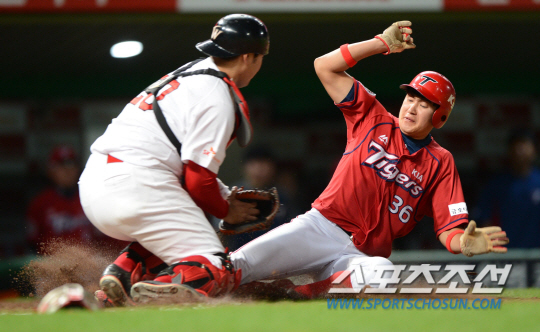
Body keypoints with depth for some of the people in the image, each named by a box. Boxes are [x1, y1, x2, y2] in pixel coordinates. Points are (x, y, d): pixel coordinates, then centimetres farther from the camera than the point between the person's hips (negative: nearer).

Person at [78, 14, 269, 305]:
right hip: (136, 190, -9)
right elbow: (198, 180, -8)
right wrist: (226, 211, 11)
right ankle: (157, 291, -34)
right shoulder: (218, 98, -6)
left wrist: (226, 195, 19)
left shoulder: (188, 74, 22)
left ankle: (125, 271, 5)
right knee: (215, 271, -6)